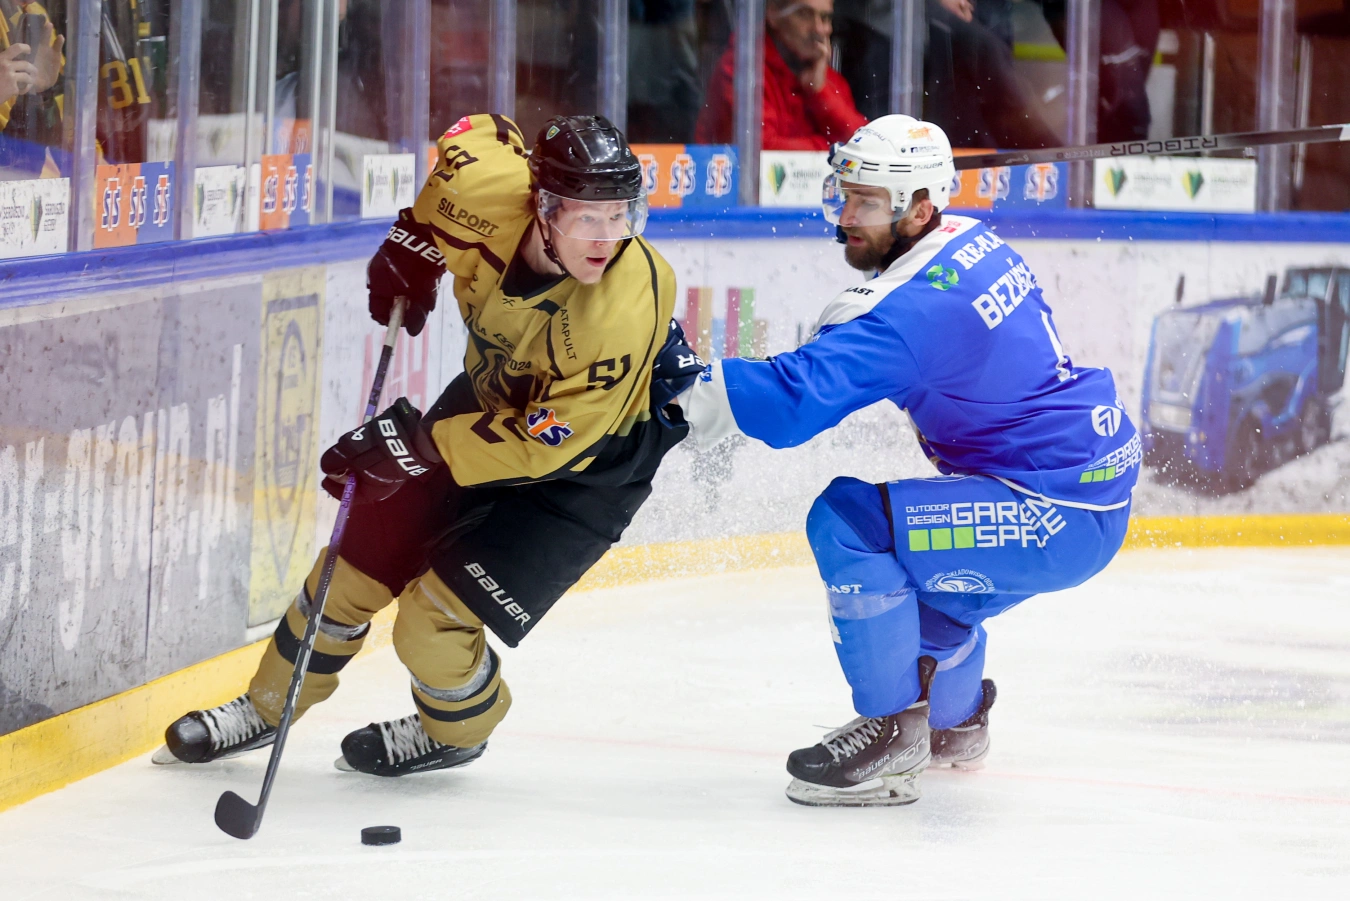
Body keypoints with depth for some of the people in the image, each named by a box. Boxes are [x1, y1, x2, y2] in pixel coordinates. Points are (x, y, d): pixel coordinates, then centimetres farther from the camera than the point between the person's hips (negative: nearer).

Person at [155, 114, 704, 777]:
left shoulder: (626, 308, -39)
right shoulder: (488, 186, -27)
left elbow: (546, 445, -32)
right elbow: (474, 135, 0)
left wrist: (419, 447, -33)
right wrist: (413, 243, 1)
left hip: (593, 453, -6)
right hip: (493, 394, 6)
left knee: (433, 617, -12)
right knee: (359, 559, 9)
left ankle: (456, 729, 21)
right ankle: (270, 706, 33)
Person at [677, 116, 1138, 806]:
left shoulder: (919, 306, -23)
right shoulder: (972, 244, 6)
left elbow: (801, 398, -32)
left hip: (1062, 514, -11)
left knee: (847, 521, -19)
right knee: (901, 560, 30)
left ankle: (892, 734, -11)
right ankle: (955, 720, 51)